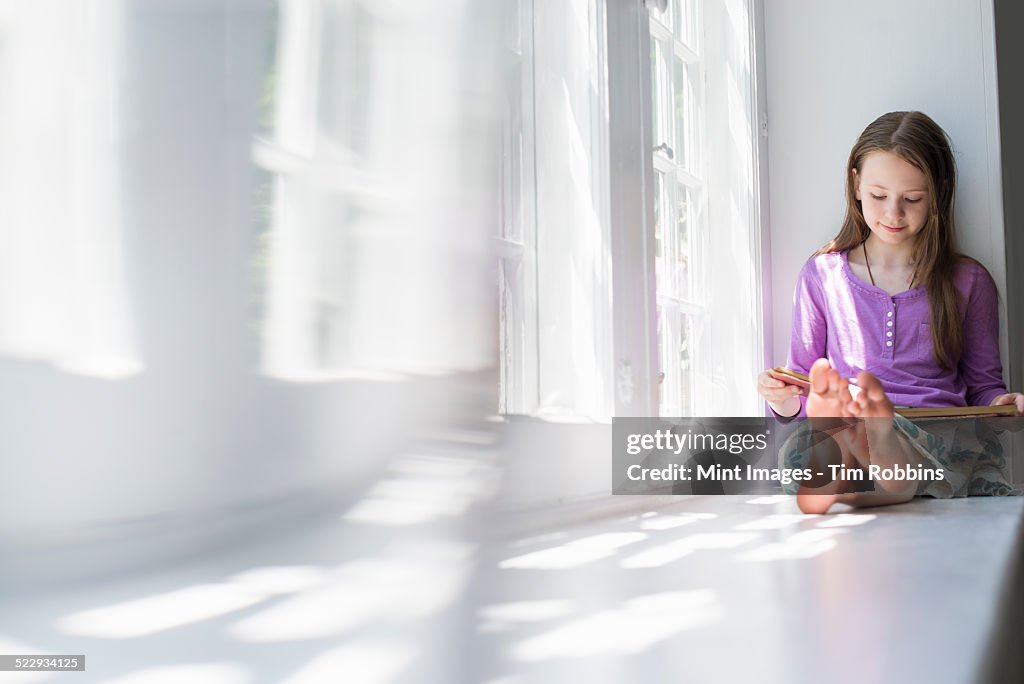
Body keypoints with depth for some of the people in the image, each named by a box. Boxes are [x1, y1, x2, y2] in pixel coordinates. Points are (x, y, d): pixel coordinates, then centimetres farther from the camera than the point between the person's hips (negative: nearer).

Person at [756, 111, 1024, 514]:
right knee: (797, 448, -37)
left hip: (942, 440, 0)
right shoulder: (822, 276, 15)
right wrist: (783, 400, -6)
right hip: (840, 436, 1)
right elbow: (801, 402, 18)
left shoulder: (968, 282, 16)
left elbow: (982, 386, 21)